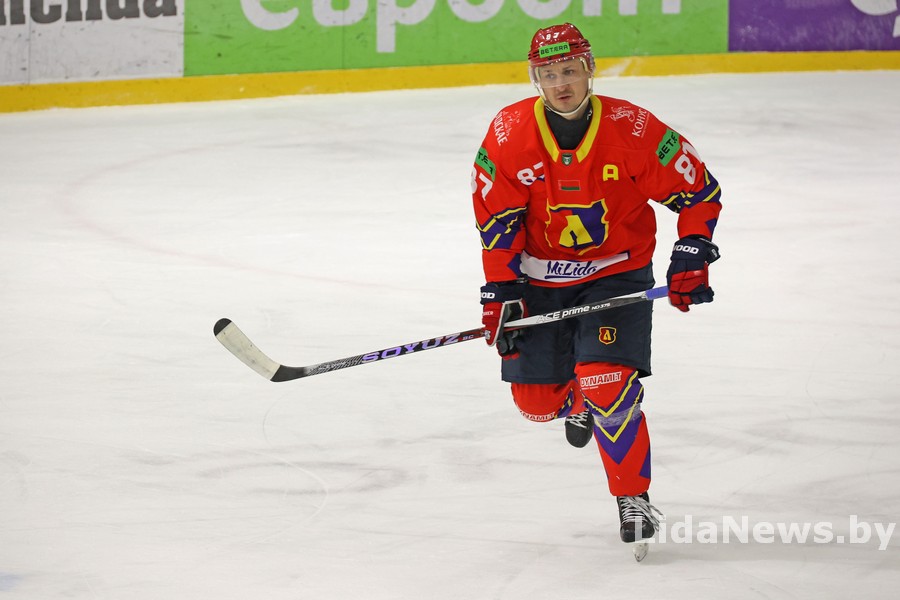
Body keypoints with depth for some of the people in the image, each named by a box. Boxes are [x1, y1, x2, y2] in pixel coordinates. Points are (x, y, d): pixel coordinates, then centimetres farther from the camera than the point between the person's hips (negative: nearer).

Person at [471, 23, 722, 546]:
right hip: (540, 277, 2)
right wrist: (501, 292, -10)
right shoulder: (509, 134, -14)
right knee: (535, 399, 3)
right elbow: (496, 219, -6)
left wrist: (692, 255, -14)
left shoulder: (634, 131, -18)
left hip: (617, 274, -2)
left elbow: (699, 190, -6)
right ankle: (578, 401, 41)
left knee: (608, 384, -21)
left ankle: (635, 500, -7)